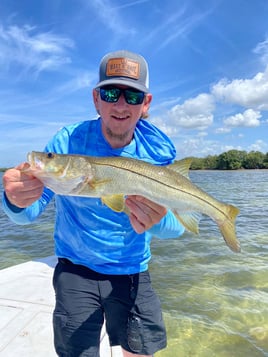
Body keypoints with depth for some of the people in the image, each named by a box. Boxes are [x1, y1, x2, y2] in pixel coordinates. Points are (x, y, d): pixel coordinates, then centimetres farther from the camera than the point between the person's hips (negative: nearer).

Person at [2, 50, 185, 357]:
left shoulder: (159, 150, -12)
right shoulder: (67, 142, -15)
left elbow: (176, 225, -14)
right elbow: (29, 214, -13)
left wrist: (157, 221, -38)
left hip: (133, 273, 2)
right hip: (76, 272, -1)